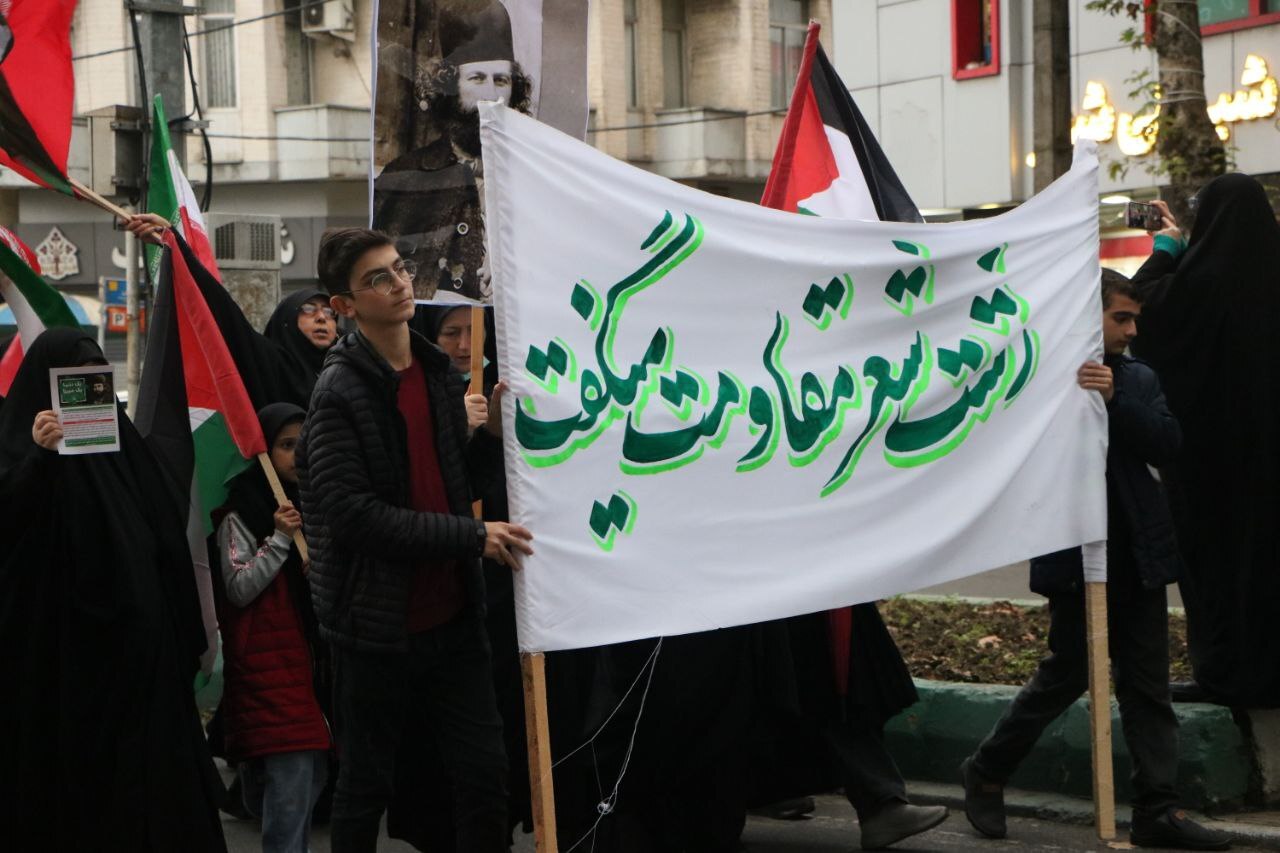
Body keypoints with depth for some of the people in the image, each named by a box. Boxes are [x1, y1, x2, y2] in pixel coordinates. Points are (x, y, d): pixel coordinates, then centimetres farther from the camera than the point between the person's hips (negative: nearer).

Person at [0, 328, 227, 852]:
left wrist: (187, 638, 13)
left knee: (146, 776, 5)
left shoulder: (121, 442, 14)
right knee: (68, 781, -3)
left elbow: (168, 545, 16)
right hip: (60, 653, -5)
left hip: (135, 647, 5)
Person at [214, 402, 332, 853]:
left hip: (312, 660, 7)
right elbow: (239, 588, -11)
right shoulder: (241, 513, -5)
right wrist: (279, 539, -16)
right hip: (269, 671, -7)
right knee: (289, 781, -14)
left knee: (313, 776, 7)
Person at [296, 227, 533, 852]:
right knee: (367, 787, 8)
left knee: (485, 776, 6)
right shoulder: (340, 392, -14)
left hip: (452, 614, 6)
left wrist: (495, 430, 0)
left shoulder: (440, 371, 9)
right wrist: (471, 536, -19)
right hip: (377, 628, -6)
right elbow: (353, 516, -22)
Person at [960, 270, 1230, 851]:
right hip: (1074, 556, -5)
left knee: (1147, 684, 5)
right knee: (1067, 675, 3)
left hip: (1137, 556, 5)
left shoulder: (1138, 379, 11)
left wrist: (1116, 400, -15)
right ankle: (986, 772, 22)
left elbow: (1168, 444, -3)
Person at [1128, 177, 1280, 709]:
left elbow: (1138, 306, -5)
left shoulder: (1200, 280, -18)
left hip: (1208, 442, -5)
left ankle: (1228, 672, 7)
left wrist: (1165, 249, 6)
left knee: (1215, 547, 4)